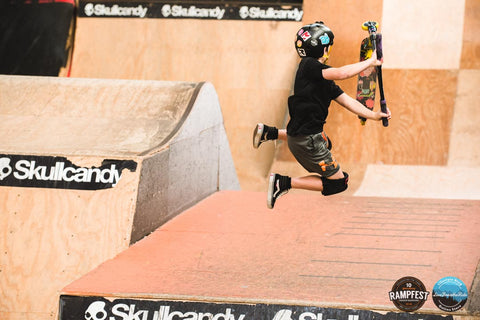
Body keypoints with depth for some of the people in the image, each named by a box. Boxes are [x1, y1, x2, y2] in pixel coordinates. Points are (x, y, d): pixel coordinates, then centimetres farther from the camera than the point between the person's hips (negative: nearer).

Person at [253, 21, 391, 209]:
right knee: (339, 183, -3)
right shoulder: (308, 65, -16)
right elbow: (341, 74, -30)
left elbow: (347, 102, 14)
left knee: (326, 144, 45)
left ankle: (271, 133, 29)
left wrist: (374, 115, 7)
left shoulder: (324, 79, 12)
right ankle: (285, 183, -6)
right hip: (307, 141, -10)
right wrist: (370, 62, -18)